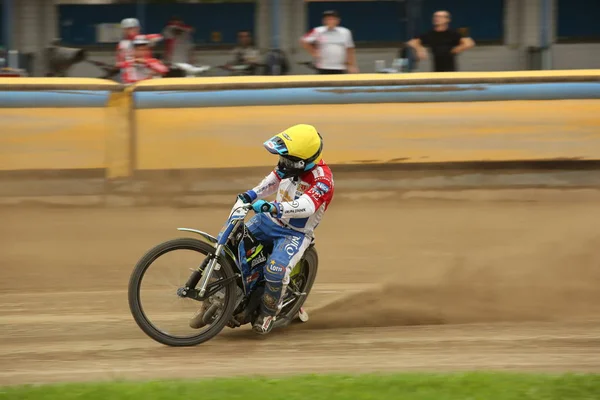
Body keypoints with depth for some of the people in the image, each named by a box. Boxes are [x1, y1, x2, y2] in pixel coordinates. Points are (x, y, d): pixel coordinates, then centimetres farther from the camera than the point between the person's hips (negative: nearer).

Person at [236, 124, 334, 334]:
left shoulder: (322, 180, -26)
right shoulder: (290, 165, -5)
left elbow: (306, 206, -42)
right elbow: (273, 180, 17)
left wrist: (273, 207, -55)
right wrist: (251, 195, 3)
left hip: (295, 232, -7)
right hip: (269, 220, 7)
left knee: (276, 270, -29)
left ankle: (268, 312, -2)